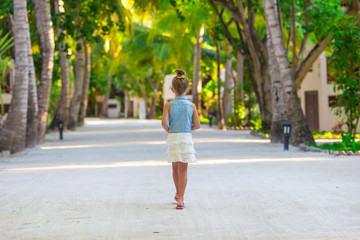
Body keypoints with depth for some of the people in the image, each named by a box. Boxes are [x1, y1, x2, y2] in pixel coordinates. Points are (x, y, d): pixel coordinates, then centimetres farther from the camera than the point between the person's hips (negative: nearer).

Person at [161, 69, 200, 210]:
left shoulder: (168, 105, -4)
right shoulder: (191, 106, -1)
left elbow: (164, 123, -14)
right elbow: (197, 125, -2)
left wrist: (168, 130, 5)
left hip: (172, 138, 1)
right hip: (186, 138, -1)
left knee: (175, 168, 18)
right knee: (183, 170, 2)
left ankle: (178, 194, 35)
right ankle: (180, 199, -3)